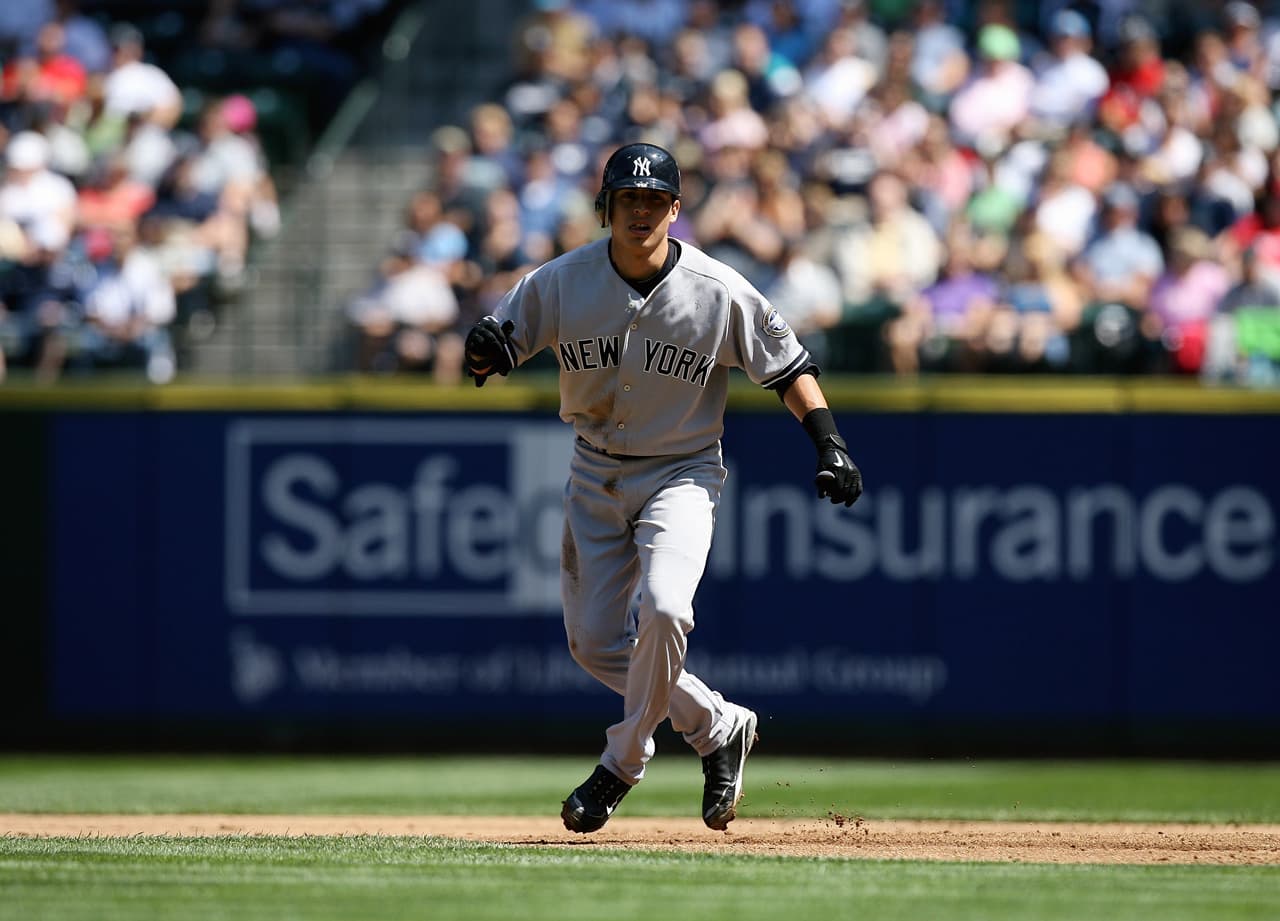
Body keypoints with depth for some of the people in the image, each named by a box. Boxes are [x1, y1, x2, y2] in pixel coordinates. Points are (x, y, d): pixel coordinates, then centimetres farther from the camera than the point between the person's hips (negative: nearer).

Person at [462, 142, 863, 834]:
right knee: (593, 640, 4)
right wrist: (486, 349, -29)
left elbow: (788, 367, -4)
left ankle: (624, 760, -6)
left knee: (662, 609, -27)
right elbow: (495, 346, -4)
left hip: (681, 473, -4)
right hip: (595, 475, 4)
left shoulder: (719, 292, -15)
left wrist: (829, 442, -16)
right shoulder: (563, 282, -11)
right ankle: (717, 727, 25)